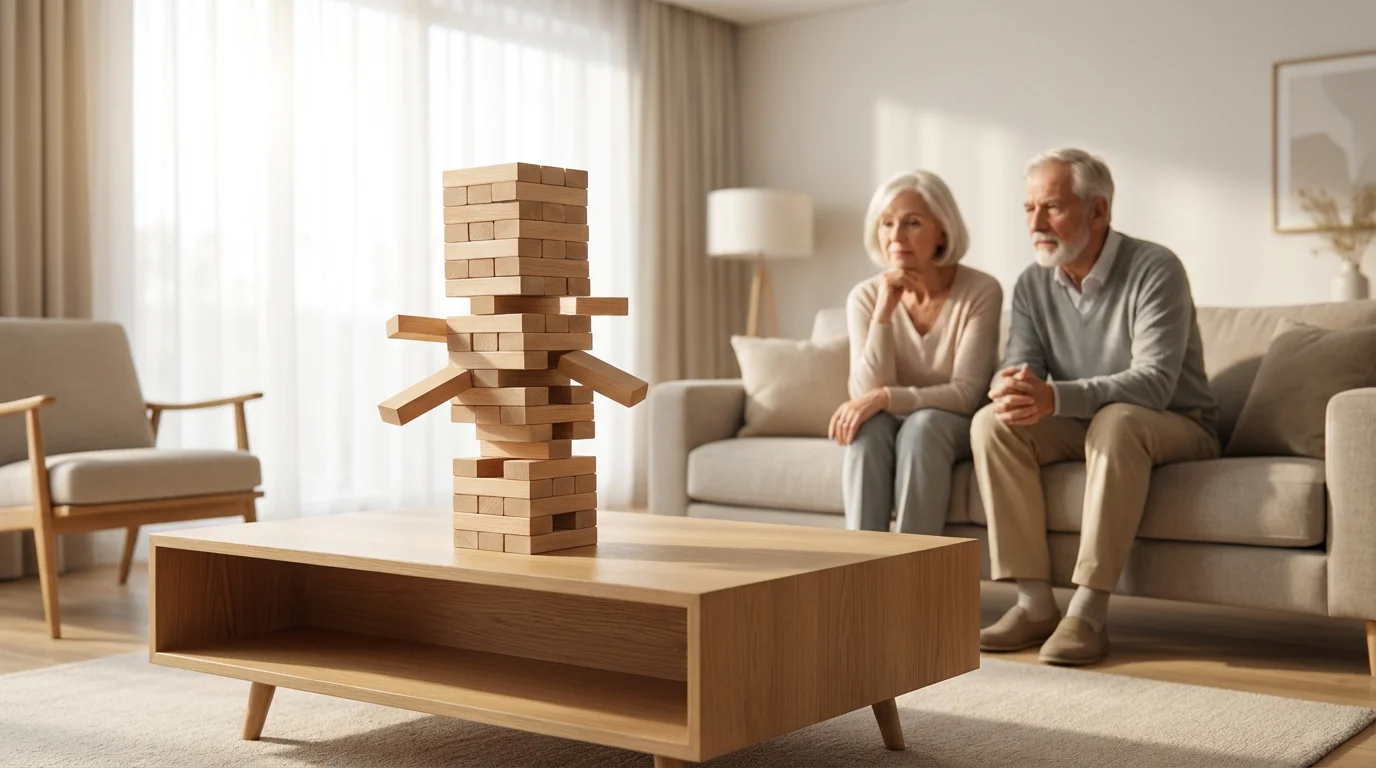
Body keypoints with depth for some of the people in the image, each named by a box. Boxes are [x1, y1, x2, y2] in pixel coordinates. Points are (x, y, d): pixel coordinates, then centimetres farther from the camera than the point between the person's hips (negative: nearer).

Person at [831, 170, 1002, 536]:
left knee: (922, 424, -34)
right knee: (869, 426, -31)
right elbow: (867, 394, -16)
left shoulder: (980, 291, -15)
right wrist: (884, 313, -25)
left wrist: (885, 397, -31)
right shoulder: (865, 297, -7)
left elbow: (966, 394, -19)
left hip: (956, 428, -2)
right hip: (891, 428, 2)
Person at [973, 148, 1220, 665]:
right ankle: (1035, 603, -22)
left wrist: (1054, 396, -44)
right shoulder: (1033, 285, 1)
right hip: (1081, 428, 5)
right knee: (992, 423, -21)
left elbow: (1154, 381, -29)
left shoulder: (1155, 269, -18)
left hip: (1176, 427, -5)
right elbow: (1017, 368, -5)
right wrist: (1012, 389, -33)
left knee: (1115, 421, -38)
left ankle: (1089, 611, -35)